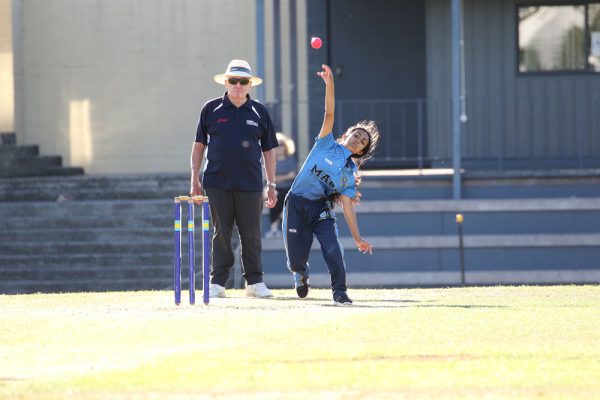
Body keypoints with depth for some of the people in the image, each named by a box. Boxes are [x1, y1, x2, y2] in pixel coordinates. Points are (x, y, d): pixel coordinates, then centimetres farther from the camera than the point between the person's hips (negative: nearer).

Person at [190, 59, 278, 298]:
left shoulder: (259, 113, 8)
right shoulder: (211, 109, 6)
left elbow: (268, 150, 12)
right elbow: (199, 145, 9)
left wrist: (271, 185, 8)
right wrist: (195, 180, 4)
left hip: (250, 184, 1)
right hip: (217, 182, -1)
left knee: (251, 234, 2)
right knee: (221, 234, 2)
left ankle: (254, 282, 9)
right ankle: (218, 282, 6)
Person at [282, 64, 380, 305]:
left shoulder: (350, 173, 9)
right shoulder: (327, 145, 6)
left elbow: (347, 205, 4)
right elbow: (329, 114, -5)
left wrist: (358, 238, -4)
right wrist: (329, 84, -16)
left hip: (321, 208, 1)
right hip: (296, 205, -1)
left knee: (333, 248, -22)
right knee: (296, 259, -2)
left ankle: (339, 292, -6)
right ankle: (301, 272, 35)